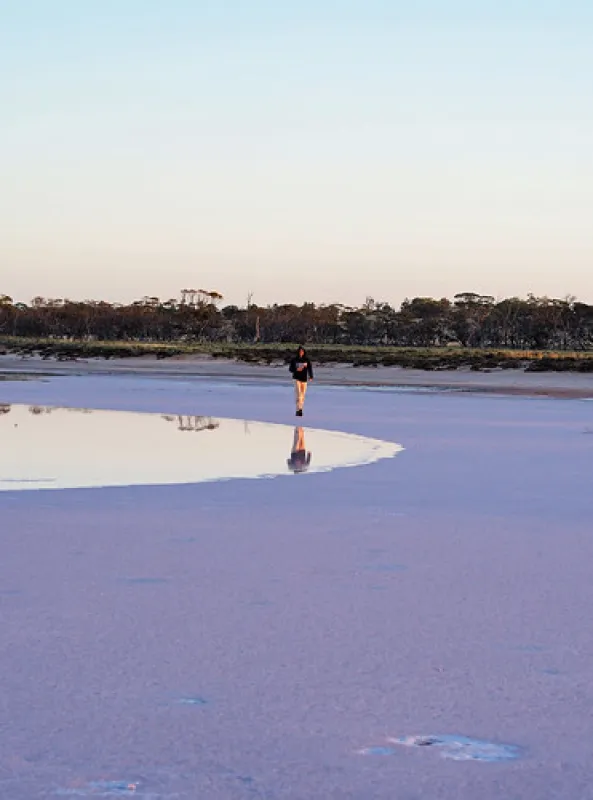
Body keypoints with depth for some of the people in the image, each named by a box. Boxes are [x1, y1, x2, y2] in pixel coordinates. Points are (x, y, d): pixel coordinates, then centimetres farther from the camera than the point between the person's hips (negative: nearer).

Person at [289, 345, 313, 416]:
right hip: (297, 378, -2)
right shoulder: (294, 360, -1)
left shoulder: (307, 359, 0)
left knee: (303, 394, 6)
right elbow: (291, 369, 3)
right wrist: (296, 369, -18)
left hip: (304, 379, 2)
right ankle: (298, 409, -16)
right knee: (298, 393, -14)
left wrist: (311, 376, -15)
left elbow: (310, 368, -2)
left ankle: (300, 408, 21)